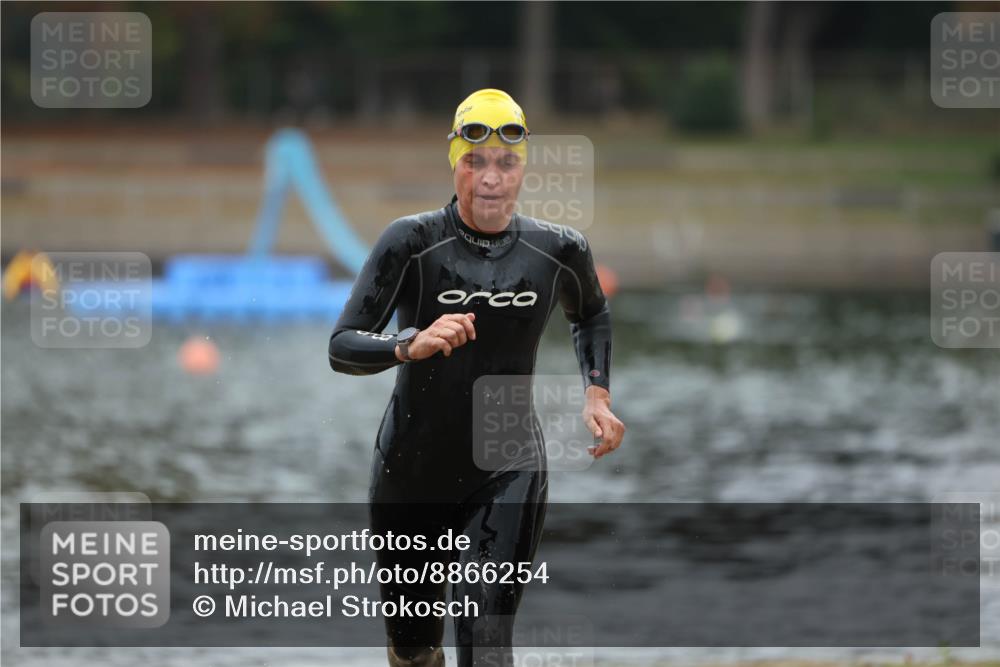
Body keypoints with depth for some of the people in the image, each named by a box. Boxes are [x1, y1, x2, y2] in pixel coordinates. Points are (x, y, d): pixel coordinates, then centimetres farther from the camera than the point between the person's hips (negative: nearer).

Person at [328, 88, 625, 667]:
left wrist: (598, 391, 8)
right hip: (412, 467, 0)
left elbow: (592, 315, 22)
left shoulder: (560, 250, -2)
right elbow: (342, 347, -16)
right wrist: (412, 344, -35)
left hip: (508, 472, 0)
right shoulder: (413, 241, -11)